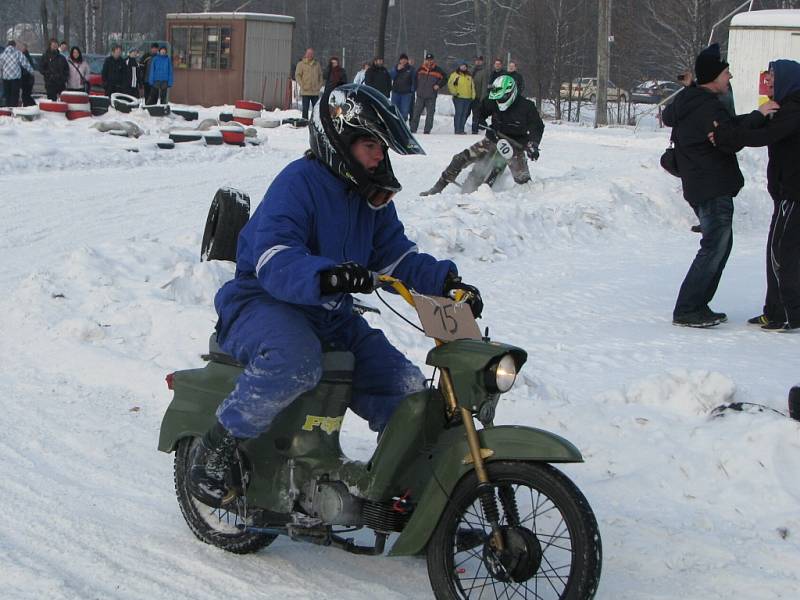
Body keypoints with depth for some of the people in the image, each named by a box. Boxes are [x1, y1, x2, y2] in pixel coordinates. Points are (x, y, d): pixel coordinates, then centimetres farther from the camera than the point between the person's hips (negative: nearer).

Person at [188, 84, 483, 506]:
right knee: (297, 361, -41)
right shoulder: (298, 183, -17)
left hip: (331, 315, 8)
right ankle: (216, 448, -23)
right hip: (263, 302, -8)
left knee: (406, 386, -4)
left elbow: (396, 255, 14)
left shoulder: (372, 196, 11)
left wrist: (444, 281, -4)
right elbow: (274, 259, -30)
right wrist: (324, 276, -50)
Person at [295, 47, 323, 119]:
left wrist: (319, 85, 6)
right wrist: (302, 86, -11)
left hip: (315, 92, 3)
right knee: (305, 108, -2)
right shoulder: (301, 64, 1)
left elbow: (320, 75, 19)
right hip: (306, 91, -3)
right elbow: (297, 75, -2)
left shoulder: (317, 64, 12)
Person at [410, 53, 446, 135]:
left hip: (431, 97, -1)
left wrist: (438, 85, -2)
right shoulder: (420, 69, 6)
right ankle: (413, 130, 5)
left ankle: (427, 130, 6)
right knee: (416, 113, 0)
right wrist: (416, 89, 10)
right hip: (420, 96, 1)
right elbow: (415, 79, 18)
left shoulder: (437, 70, 1)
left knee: (430, 114, 0)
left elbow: (444, 78, 11)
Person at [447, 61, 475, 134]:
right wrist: (454, 92, -10)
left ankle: (461, 129, 12)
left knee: (464, 114, 6)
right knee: (458, 113, -8)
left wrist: (473, 96, 13)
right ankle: (457, 130, -5)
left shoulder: (469, 76, 17)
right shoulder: (455, 75, 0)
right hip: (458, 98, -5)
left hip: (468, 98, 6)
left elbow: (472, 86, 21)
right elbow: (450, 84, -6)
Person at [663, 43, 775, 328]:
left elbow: (667, 116, 32)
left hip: (699, 185, 11)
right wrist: (758, 115, -22)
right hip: (714, 188, -11)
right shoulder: (709, 107, -19)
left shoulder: (686, 100, 14)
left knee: (720, 244, 17)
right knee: (714, 248, -7)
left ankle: (697, 305, 20)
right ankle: (686, 311, -6)